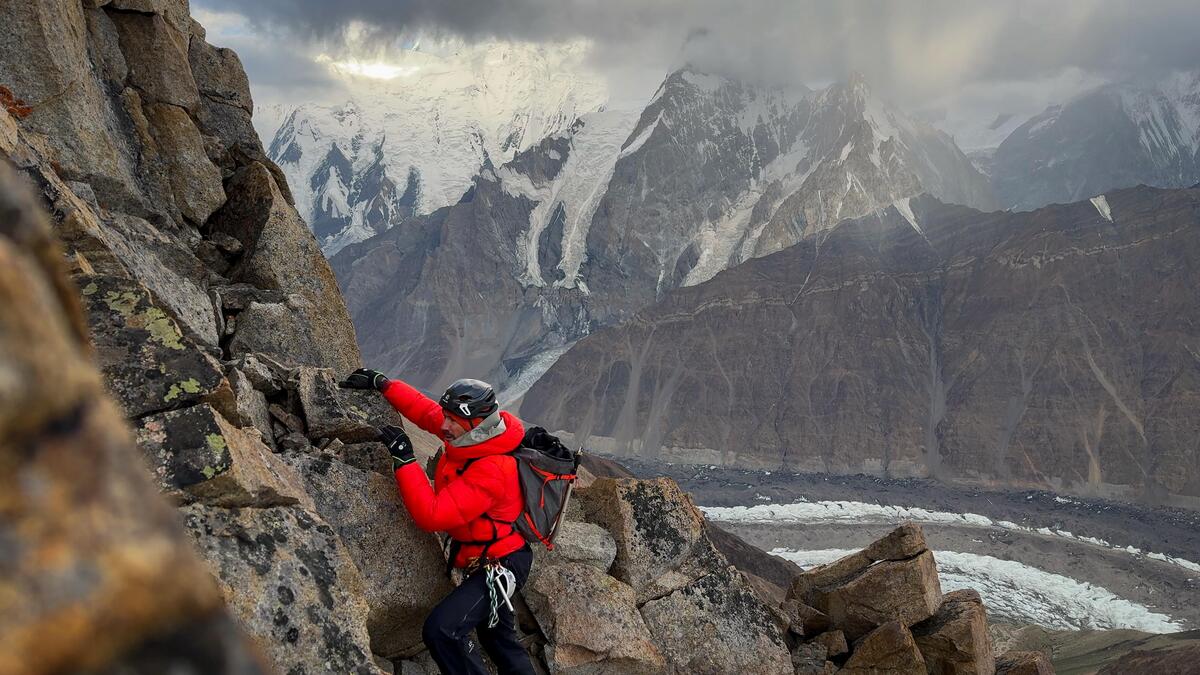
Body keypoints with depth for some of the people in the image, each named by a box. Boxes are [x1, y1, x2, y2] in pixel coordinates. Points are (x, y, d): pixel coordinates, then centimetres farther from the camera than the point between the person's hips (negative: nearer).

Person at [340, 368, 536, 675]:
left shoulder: (491, 472, -33)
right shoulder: (477, 433, -8)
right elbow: (425, 410, 8)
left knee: (442, 631, -26)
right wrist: (381, 383, 5)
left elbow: (432, 516, -34)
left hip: (499, 565, -10)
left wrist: (404, 459, -32)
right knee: (499, 637, 26)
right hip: (495, 558, 10)